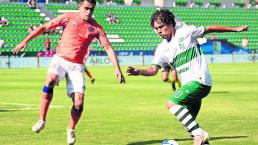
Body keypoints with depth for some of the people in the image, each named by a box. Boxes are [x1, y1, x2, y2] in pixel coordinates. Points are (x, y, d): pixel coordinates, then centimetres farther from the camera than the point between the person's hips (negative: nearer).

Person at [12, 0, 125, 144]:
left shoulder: (96, 27, 3)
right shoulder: (69, 17, 0)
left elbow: (108, 47, 2)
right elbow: (44, 27, 1)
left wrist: (118, 69, -8)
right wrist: (25, 41, -8)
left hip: (77, 66, 2)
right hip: (60, 59, -1)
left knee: (79, 103, -8)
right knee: (50, 81, -33)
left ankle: (71, 130, 19)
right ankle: (42, 120, -23)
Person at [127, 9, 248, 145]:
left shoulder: (186, 32, -3)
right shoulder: (162, 49, 9)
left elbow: (210, 29, 6)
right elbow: (153, 70, 0)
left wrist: (236, 29, 10)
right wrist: (137, 71, -21)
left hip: (200, 80, -7)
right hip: (188, 84, 7)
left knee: (172, 104, -23)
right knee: (188, 123, 8)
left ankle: (199, 134, -23)